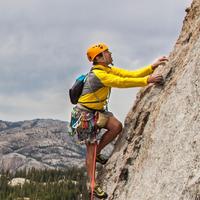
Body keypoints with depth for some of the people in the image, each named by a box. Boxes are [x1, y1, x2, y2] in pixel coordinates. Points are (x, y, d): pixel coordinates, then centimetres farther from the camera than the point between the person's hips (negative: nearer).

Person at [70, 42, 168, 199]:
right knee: (91, 147, -6)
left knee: (117, 126, -12)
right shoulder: (98, 74, -25)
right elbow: (121, 82, -34)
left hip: (98, 111, 8)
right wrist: (147, 80, -35)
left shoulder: (109, 70, 4)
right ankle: (92, 184, -1)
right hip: (85, 113, -8)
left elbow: (130, 74, -2)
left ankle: (96, 154, 7)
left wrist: (152, 67, -11)